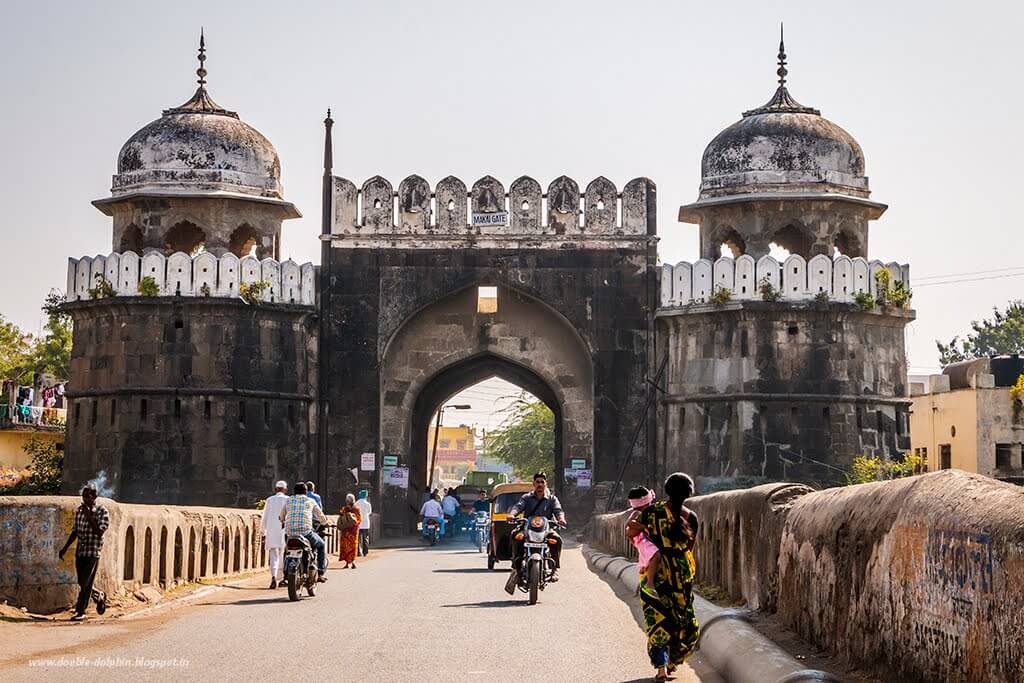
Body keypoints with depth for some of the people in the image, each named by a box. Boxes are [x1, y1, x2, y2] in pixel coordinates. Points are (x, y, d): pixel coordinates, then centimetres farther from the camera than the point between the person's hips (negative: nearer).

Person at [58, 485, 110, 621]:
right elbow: (75, 531, 17)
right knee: (82, 583, 11)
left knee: (86, 584, -8)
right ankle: (99, 596, 35)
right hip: (80, 551, 6)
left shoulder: (102, 512, -9)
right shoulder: (79, 510, 9)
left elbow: (99, 532, -19)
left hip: (93, 552, -6)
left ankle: (81, 611, -4)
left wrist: (89, 516, -22)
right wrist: (65, 548, 15)